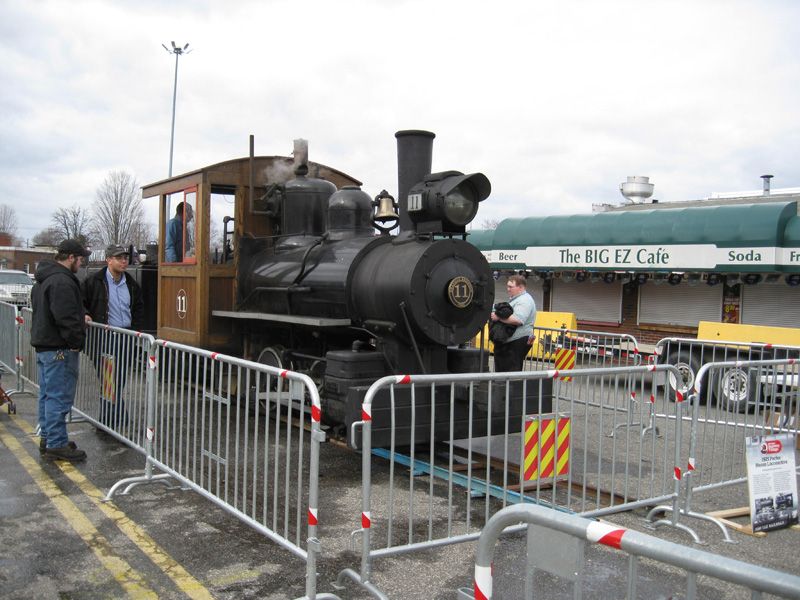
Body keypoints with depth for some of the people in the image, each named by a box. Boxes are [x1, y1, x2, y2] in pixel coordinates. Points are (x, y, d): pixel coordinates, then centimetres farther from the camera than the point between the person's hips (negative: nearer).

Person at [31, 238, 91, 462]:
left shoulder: (43, 279, 17)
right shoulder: (62, 281, -19)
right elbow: (66, 318, -25)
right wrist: (77, 341, -14)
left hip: (43, 345, 11)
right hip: (59, 349, -11)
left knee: (47, 395, 17)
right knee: (60, 397, -6)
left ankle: (47, 438, 26)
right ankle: (57, 444, -2)